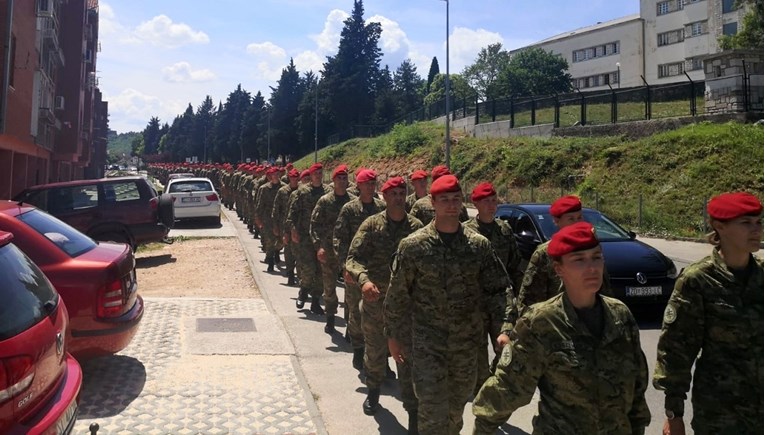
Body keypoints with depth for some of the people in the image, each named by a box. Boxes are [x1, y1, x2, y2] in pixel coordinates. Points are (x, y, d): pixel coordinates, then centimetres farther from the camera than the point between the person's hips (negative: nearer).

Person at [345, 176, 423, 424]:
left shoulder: (416, 227, -4)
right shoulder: (371, 225, -6)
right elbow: (353, 258, -13)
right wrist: (363, 279, -32)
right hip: (374, 299, 1)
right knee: (374, 350, 19)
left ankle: (413, 409, 12)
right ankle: (373, 391, 44)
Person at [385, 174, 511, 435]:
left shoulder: (479, 245, 0)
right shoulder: (413, 245, -7)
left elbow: (496, 291, 3)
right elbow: (397, 296, -2)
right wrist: (393, 336, 0)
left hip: (466, 342, 3)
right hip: (427, 342, -3)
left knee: (458, 403, 18)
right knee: (432, 409, -4)